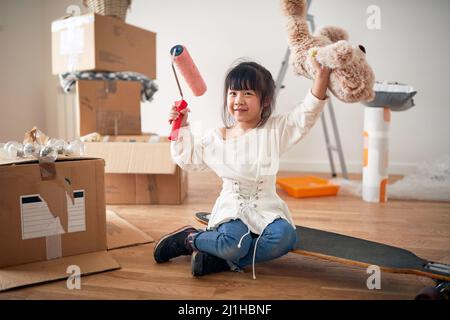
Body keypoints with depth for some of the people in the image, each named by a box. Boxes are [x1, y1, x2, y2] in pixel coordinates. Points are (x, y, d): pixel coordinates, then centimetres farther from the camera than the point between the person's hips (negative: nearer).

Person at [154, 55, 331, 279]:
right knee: (234, 243, -32)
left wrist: (322, 77, -26)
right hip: (232, 208, -1)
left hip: (266, 208, 1)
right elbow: (188, 159, 15)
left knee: (284, 236, -31)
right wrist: (182, 128, 4)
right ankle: (191, 238, -3)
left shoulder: (276, 129, 0)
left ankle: (223, 260, -19)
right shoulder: (217, 138, 5)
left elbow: (306, 115, -13)